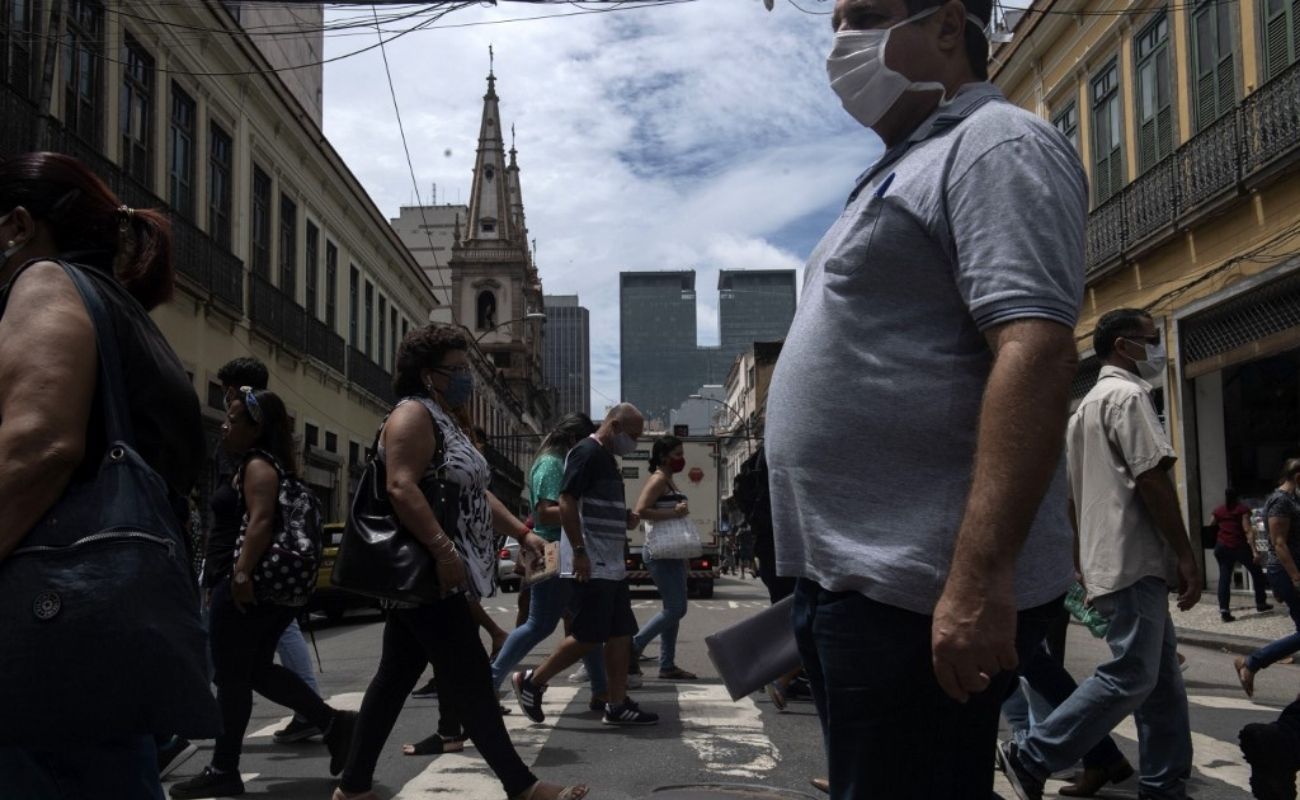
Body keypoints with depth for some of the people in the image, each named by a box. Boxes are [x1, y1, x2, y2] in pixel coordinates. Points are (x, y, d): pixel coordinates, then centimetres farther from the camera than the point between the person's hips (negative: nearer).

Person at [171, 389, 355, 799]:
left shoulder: (257, 466, -11)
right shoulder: (275, 464, 18)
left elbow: (261, 521, -25)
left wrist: (242, 574, -31)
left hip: (252, 584, -10)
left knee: (230, 676, -1)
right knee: (256, 670, 16)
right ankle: (334, 723, 11)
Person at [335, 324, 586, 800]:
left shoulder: (449, 422, 21)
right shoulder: (414, 415, -11)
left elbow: (475, 494, 25)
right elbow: (401, 488, -23)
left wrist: (521, 533, 16)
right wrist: (444, 551, -28)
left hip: (431, 577, 10)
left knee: (396, 677, 12)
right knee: (470, 680, -5)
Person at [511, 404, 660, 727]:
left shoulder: (607, 458, 18)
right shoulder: (587, 452, -12)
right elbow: (567, 502, -20)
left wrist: (626, 519, 10)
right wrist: (579, 552, -23)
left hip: (612, 564, 10)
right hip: (591, 566, -10)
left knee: (621, 634, 8)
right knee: (588, 637, -7)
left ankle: (618, 704, 14)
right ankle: (531, 681, 8)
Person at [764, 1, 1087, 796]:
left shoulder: (996, 146, -8)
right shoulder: (907, 173, 22)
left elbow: (1036, 355, -22)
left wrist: (979, 580, -29)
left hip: (923, 591, -10)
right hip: (858, 577, 10)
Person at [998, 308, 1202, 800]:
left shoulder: (1087, 405, 21)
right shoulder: (1128, 395, -9)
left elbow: (1072, 495, 22)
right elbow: (1152, 479, -17)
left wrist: (1083, 561, 23)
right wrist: (1185, 554, -14)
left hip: (1107, 558, 10)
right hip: (1134, 561, -10)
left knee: (1162, 674, 12)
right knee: (1130, 677, -9)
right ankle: (1031, 757, -6)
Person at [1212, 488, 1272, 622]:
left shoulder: (1217, 512, 12)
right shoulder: (1243, 509, 1)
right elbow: (1247, 530, -9)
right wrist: (1254, 551, -14)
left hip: (1222, 547, 3)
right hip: (1240, 546, -3)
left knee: (1224, 577, 0)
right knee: (1256, 572, 18)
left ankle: (1224, 610, -12)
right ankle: (1261, 603, 26)